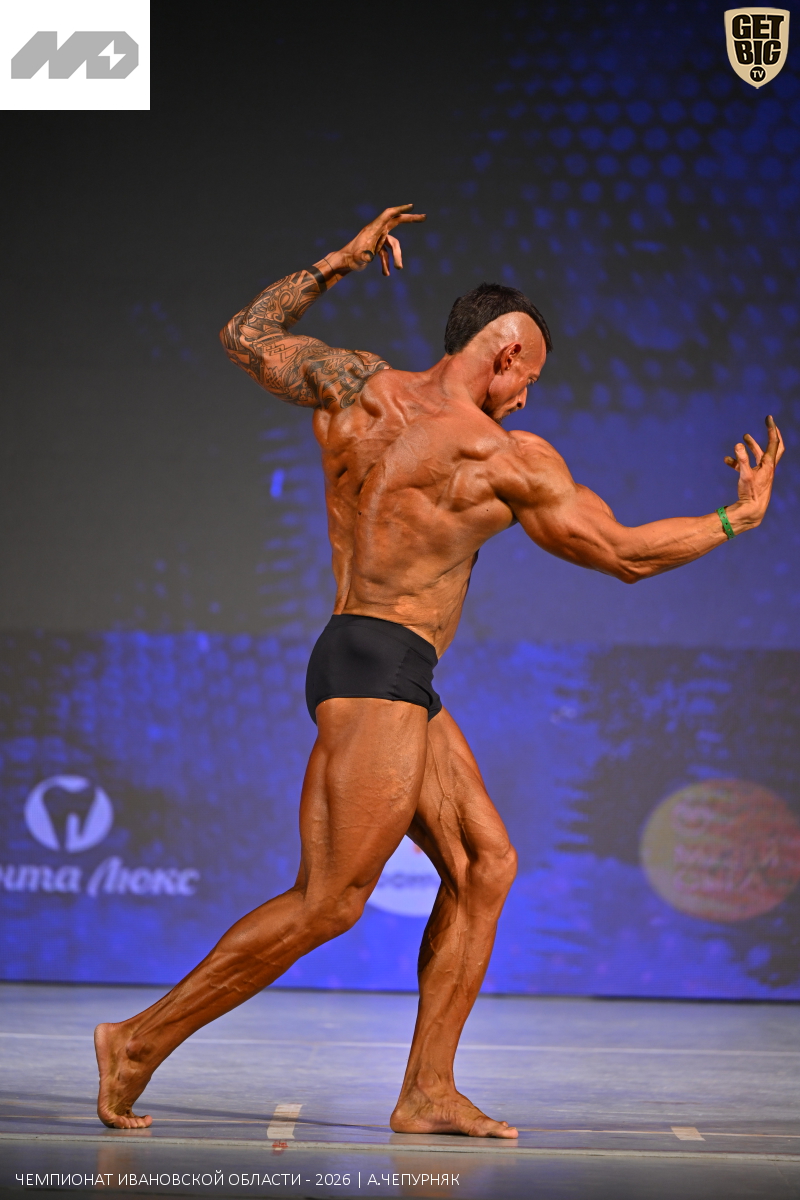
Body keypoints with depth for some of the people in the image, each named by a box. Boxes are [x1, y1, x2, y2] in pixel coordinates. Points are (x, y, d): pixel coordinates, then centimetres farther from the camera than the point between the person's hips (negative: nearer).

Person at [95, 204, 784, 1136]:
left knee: (484, 862, 9)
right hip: (379, 672, -9)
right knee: (328, 902, -9)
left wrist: (336, 264, 30)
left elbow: (246, 335, 24)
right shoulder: (508, 458, -7)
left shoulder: (354, 383, 8)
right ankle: (142, 1042, -5)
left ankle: (428, 1092, 7)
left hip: (401, 689, 9)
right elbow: (623, 554, 2)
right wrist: (736, 519, 15)